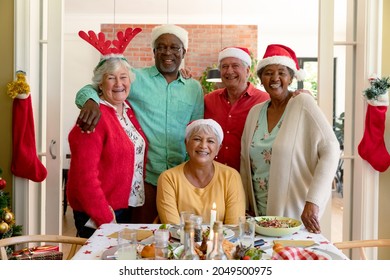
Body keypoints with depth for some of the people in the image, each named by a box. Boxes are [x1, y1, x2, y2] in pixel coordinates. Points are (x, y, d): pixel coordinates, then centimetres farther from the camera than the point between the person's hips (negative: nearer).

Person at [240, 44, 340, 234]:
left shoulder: (303, 104, -9)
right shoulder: (255, 112, 5)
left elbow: (330, 150, -16)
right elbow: (245, 163, 10)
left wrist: (313, 201, -22)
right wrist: (244, 208, 7)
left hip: (296, 213, -4)